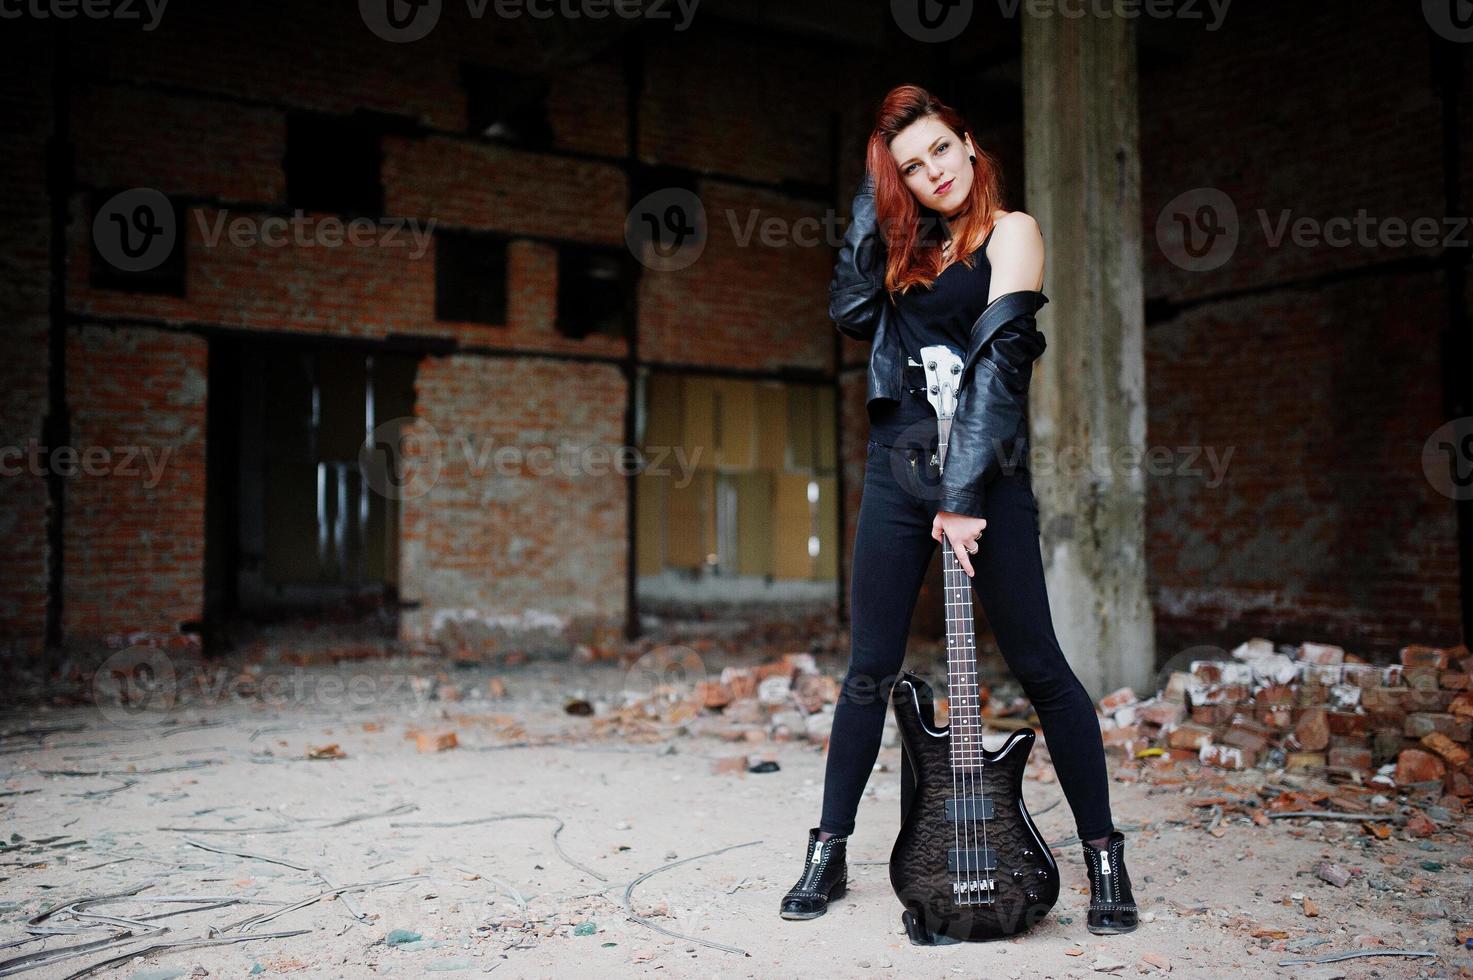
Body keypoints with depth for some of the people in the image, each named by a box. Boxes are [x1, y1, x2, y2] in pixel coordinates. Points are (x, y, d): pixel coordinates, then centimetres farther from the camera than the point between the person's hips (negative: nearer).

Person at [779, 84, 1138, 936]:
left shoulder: (1010, 232, -2)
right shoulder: (911, 245, 16)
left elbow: (1001, 358, -13)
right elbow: (851, 314, 1)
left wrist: (967, 489, -22)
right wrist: (874, 207, 5)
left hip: (987, 478, -5)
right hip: (897, 471, 5)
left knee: (1039, 667, -1)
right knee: (871, 669, 8)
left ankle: (1105, 856, 13)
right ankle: (829, 852, 18)